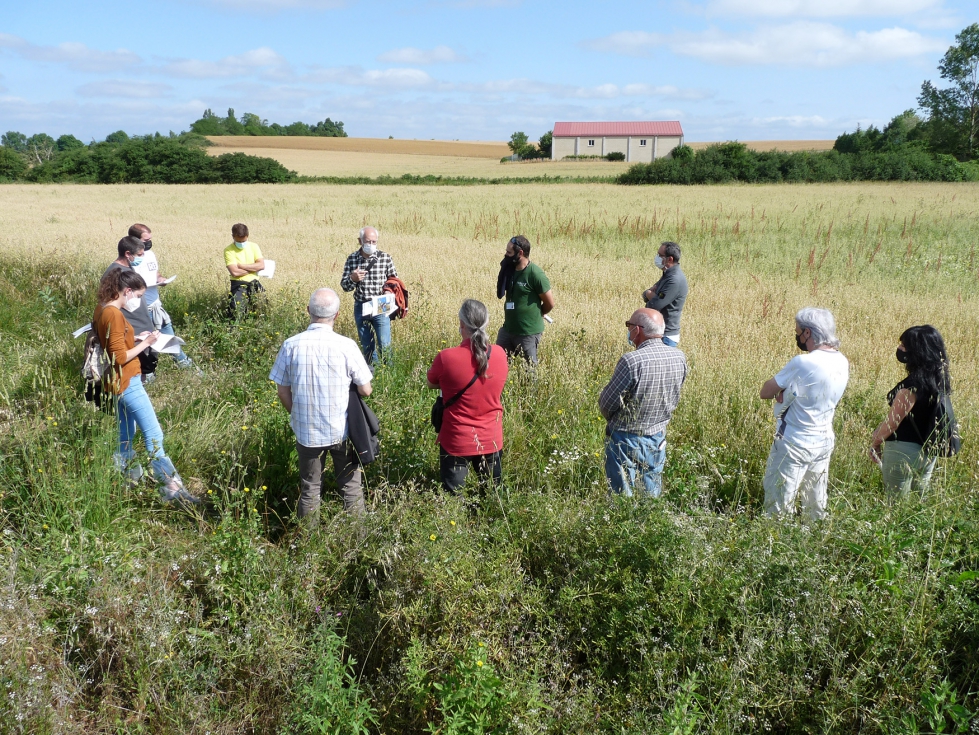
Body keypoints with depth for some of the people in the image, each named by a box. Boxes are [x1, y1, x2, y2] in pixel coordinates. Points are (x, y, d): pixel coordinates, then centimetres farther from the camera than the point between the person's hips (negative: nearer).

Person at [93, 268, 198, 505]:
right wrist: (145, 343, -15)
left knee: (127, 434, 19)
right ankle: (171, 486, -8)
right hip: (127, 383, -10)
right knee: (154, 435, -8)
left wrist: (136, 338, 8)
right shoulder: (114, 314, -21)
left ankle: (129, 477, 30)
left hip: (121, 383, 10)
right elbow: (120, 357, -23)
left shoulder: (103, 309, 7)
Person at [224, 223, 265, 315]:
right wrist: (254, 268, -9)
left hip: (254, 284, 3)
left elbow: (262, 265, -6)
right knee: (237, 314, -20)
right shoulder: (229, 250, -5)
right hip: (239, 285, -3)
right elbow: (234, 272, -17)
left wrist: (241, 266, -11)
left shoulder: (254, 246, 6)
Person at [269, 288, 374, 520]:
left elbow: (283, 392, -2)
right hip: (342, 431, -1)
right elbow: (365, 390, -8)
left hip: (306, 431, 2)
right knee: (350, 486, 16)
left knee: (310, 488, 18)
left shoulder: (291, 346, -11)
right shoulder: (346, 346, -16)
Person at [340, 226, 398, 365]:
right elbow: (344, 286, 4)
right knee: (367, 347, 11)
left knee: (384, 345, -7)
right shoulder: (352, 259, 1)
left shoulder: (385, 257, -5)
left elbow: (395, 280, 8)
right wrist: (352, 278, -18)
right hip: (360, 307, 3)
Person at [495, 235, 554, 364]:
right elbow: (500, 293, 12)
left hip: (528, 332, -7)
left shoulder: (535, 273, -19)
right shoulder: (510, 269, 3)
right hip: (507, 329, 7)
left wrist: (536, 315, 5)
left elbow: (550, 303, -10)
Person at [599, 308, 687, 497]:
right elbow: (674, 399, 6)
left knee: (622, 496, 8)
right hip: (658, 437, 5)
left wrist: (613, 420, 4)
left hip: (626, 438, -5)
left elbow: (606, 403, -16)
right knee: (652, 494, 19)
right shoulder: (679, 358, -7)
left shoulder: (632, 361, -26)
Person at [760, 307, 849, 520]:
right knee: (817, 508, 17)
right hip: (824, 441, 8)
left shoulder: (802, 363, -23)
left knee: (778, 507, 0)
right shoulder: (842, 362, 1)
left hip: (795, 444, -8)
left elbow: (765, 392, -15)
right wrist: (788, 392, -4)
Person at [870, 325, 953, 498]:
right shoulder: (940, 379, 2)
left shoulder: (911, 385, -22)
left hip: (903, 450, -8)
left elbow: (891, 423, -17)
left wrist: (874, 443, -2)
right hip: (928, 452, 8)